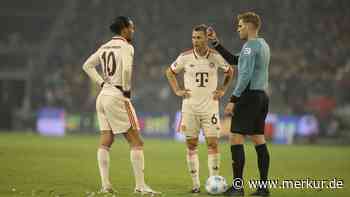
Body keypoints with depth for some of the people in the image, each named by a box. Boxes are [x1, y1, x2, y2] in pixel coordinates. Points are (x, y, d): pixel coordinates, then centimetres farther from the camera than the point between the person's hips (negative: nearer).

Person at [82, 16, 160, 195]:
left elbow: (87, 65, 18)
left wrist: (102, 83, 14)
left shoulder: (105, 47, 13)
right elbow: (126, 69, -25)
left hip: (103, 95, 8)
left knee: (105, 143, 7)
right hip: (116, 96, -8)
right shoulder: (126, 47, -9)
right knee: (136, 143, -3)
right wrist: (127, 93, -13)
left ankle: (105, 185, 3)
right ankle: (140, 186, -6)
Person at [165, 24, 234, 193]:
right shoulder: (185, 57, -4)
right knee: (191, 144, 1)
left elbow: (229, 71, 15)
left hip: (210, 106, -1)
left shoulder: (215, 56, -4)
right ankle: (196, 184, 8)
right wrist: (177, 91, 3)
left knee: (213, 143, -6)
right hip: (189, 107, 1)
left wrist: (223, 90, 6)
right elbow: (170, 72, 12)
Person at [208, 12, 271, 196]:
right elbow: (234, 60, 23)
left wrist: (233, 100, -20)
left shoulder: (250, 46, -12)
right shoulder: (263, 45, 17)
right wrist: (216, 43, 23)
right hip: (262, 96, 9)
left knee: (236, 138, -7)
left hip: (249, 96, -9)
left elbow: (246, 75, -20)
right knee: (259, 140, 9)